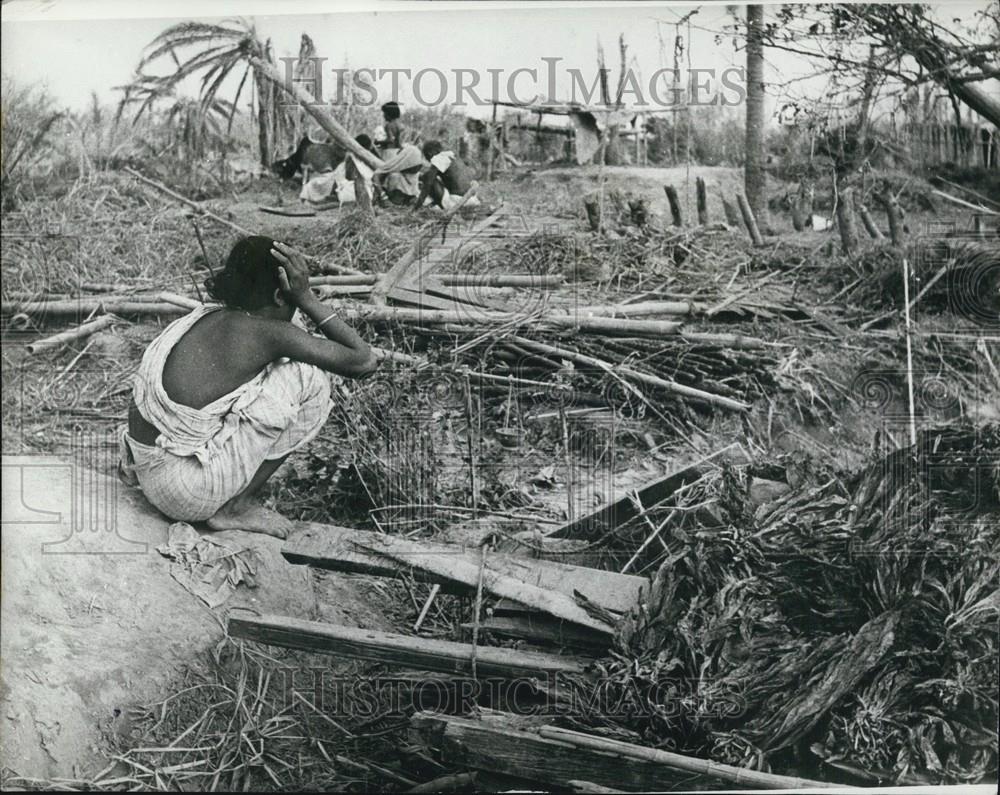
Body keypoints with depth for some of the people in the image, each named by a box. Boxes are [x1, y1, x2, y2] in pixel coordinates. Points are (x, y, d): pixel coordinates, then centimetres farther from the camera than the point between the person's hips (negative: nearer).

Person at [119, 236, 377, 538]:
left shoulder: (205, 318, 11)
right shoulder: (267, 332, -12)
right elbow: (363, 361, -5)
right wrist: (306, 299, -1)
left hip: (149, 477, 9)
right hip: (189, 492, -9)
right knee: (309, 378, -6)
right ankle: (236, 507, 2)